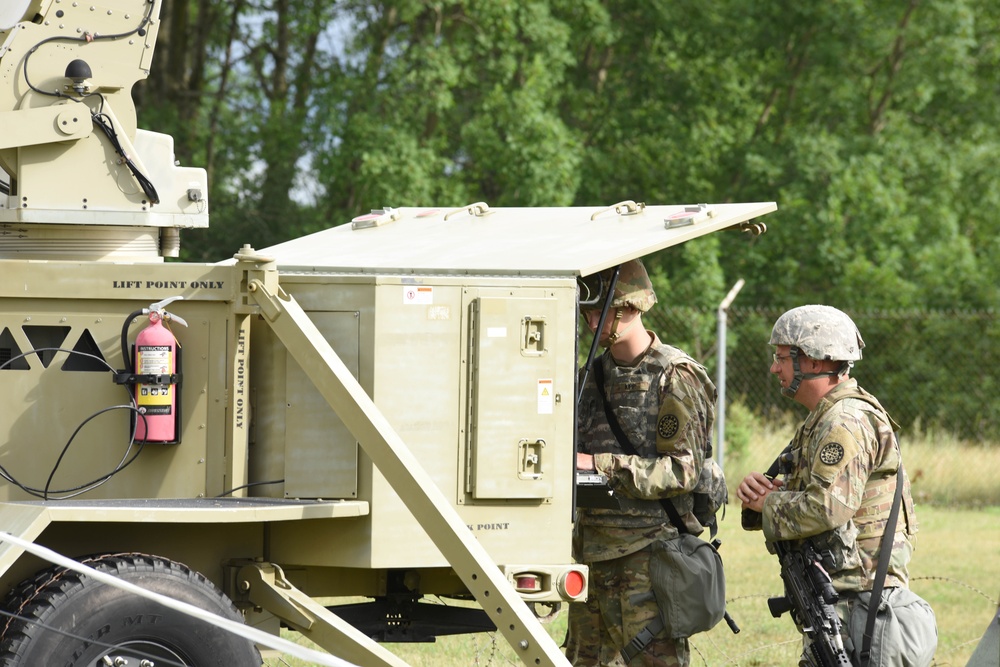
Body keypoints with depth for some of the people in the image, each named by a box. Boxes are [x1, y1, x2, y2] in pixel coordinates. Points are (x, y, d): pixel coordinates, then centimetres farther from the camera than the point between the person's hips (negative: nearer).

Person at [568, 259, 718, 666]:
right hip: (594, 552, 8)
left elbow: (683, 470, -15)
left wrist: (601, 466, -20)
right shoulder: (595, 375, 14)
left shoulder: (675, 378, -9)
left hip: (649, 554, -8)